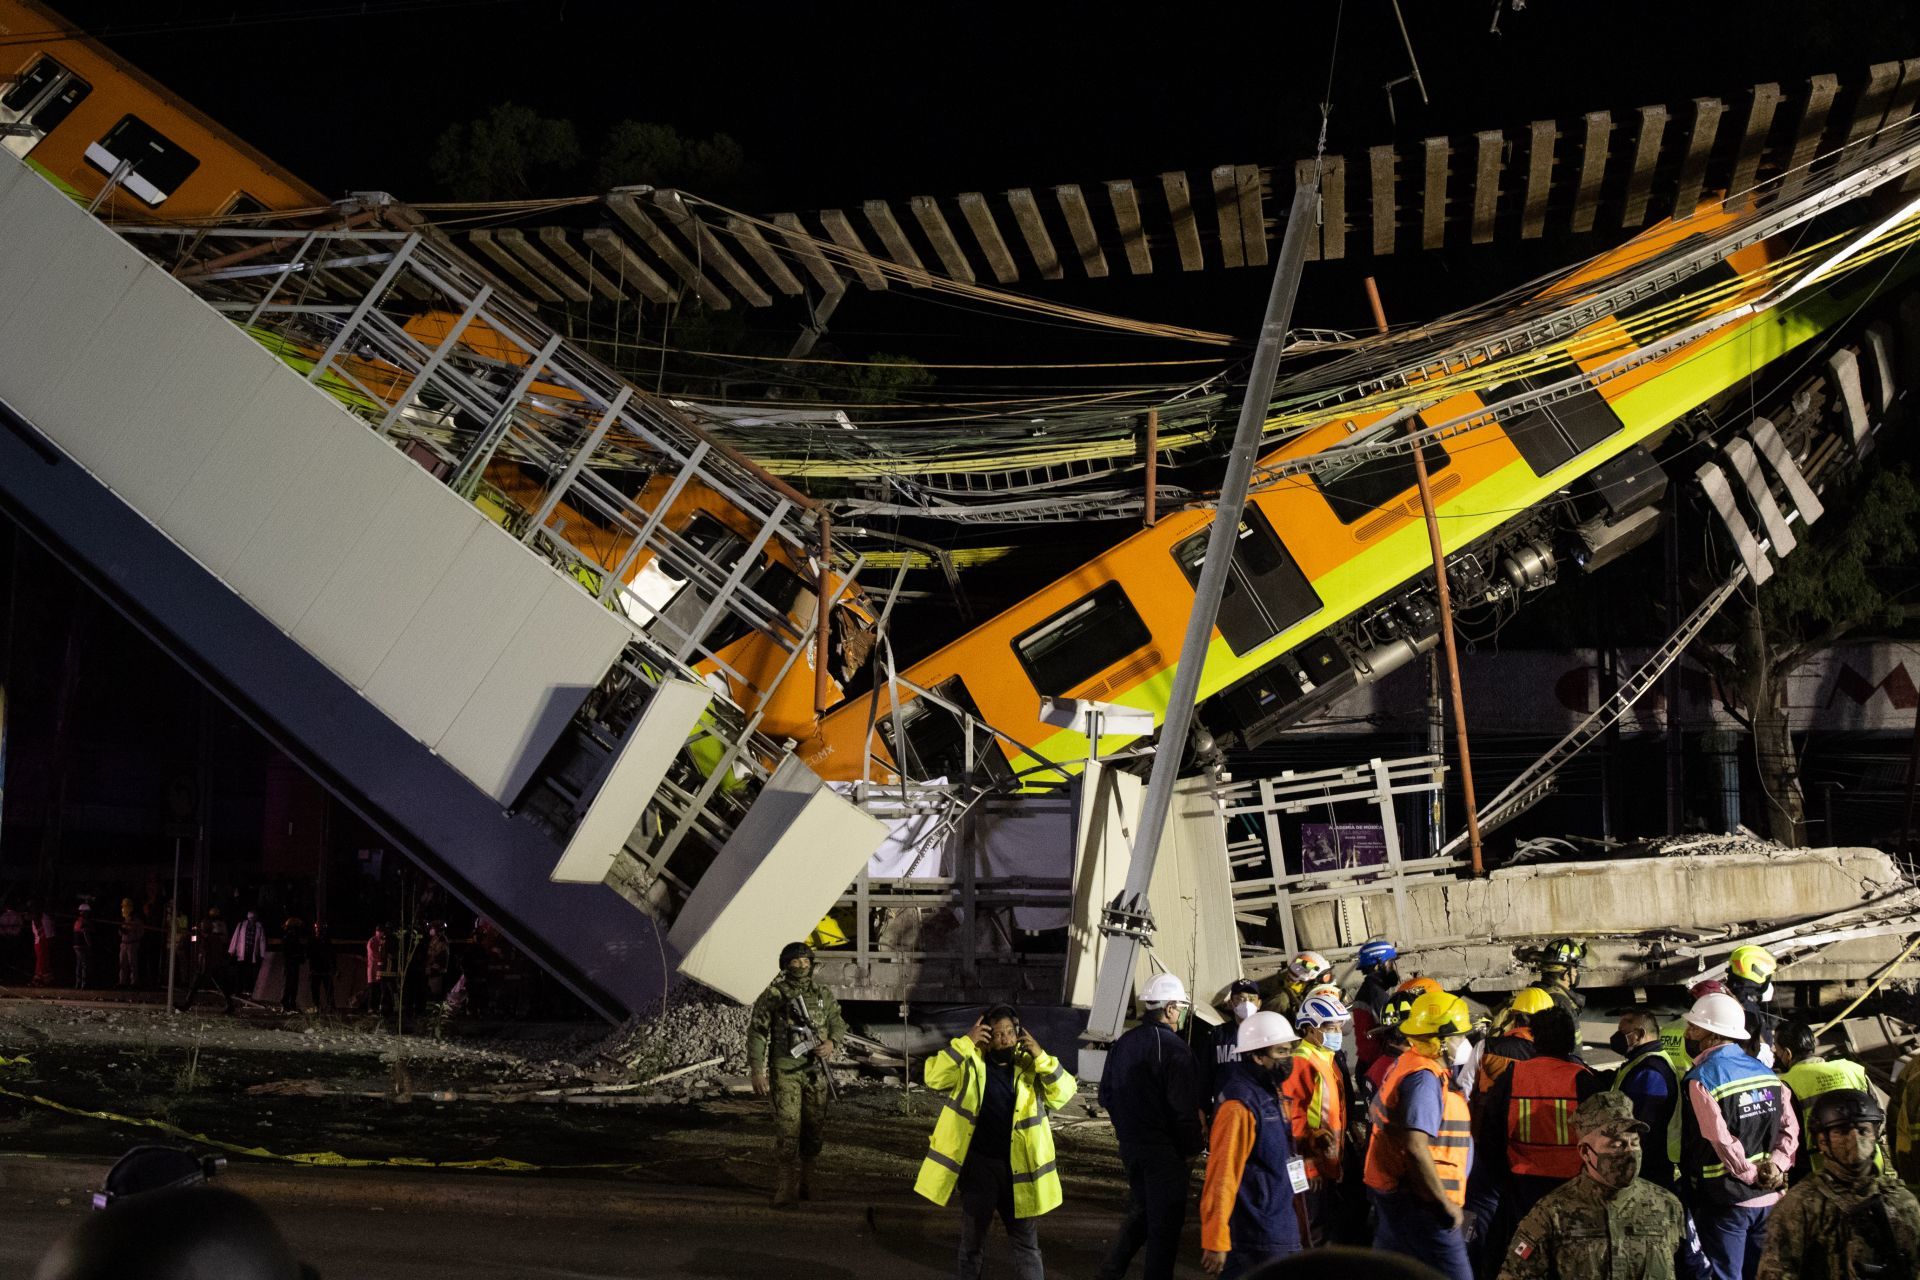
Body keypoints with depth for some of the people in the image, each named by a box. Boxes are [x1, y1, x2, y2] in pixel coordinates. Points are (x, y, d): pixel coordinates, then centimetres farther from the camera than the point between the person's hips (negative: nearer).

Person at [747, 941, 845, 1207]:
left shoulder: (823, 995, 9)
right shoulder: (772, 996, -3)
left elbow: (839, 1024, 15)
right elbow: (756, 1033, -2)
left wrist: (831, 1043, -8)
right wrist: (757, 1072, -8)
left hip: (816, 1072, 4)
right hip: (785, 1071, -4)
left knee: (815, 1132, 8)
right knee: (787, 1128, -11)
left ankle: (805, 1183, 24)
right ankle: (785, 1190, -7)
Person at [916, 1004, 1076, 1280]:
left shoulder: (1029, 1066, -2)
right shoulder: (971, 1062, -6)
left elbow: (1064, 1094, -11)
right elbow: (935, 1079, -19)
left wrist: (1041, 1057, -23)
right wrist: (965, 1042, -25)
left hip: (1017, 1167, 1)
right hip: (977, 1165, -1)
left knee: (1027, 1241, 10)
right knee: (972, 1241, 16)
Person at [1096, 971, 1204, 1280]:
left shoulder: (1123, 1043, 6)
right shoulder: (1173, 1048, -18)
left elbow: (1106, 1095, 13)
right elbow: (1185, 1107, -20)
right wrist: (1190, 1150, -9)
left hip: (1130, 1144, 7)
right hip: (1165, 1150, -7)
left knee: (1140, 1211, 22)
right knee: (1166, 1220, 4)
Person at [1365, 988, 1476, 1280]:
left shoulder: (1405, 1064, 12)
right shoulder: (1425, 1078, -19)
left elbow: (1376, 1111, 25)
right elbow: (1415, 1146, -28)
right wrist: (1446, 1204, -21)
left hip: (1392, 1194, 10)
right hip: (1420, 1202, -10)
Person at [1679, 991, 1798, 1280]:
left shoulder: (1701, 1079, -14)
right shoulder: (1765, 1072, 5)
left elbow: (1722, 1142, -20)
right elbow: (1790, 1128, 1)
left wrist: (1751, 1175, -9)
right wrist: (1774, 1166, -6)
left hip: (1726, 1200, -6)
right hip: (1769, 1198, 6)